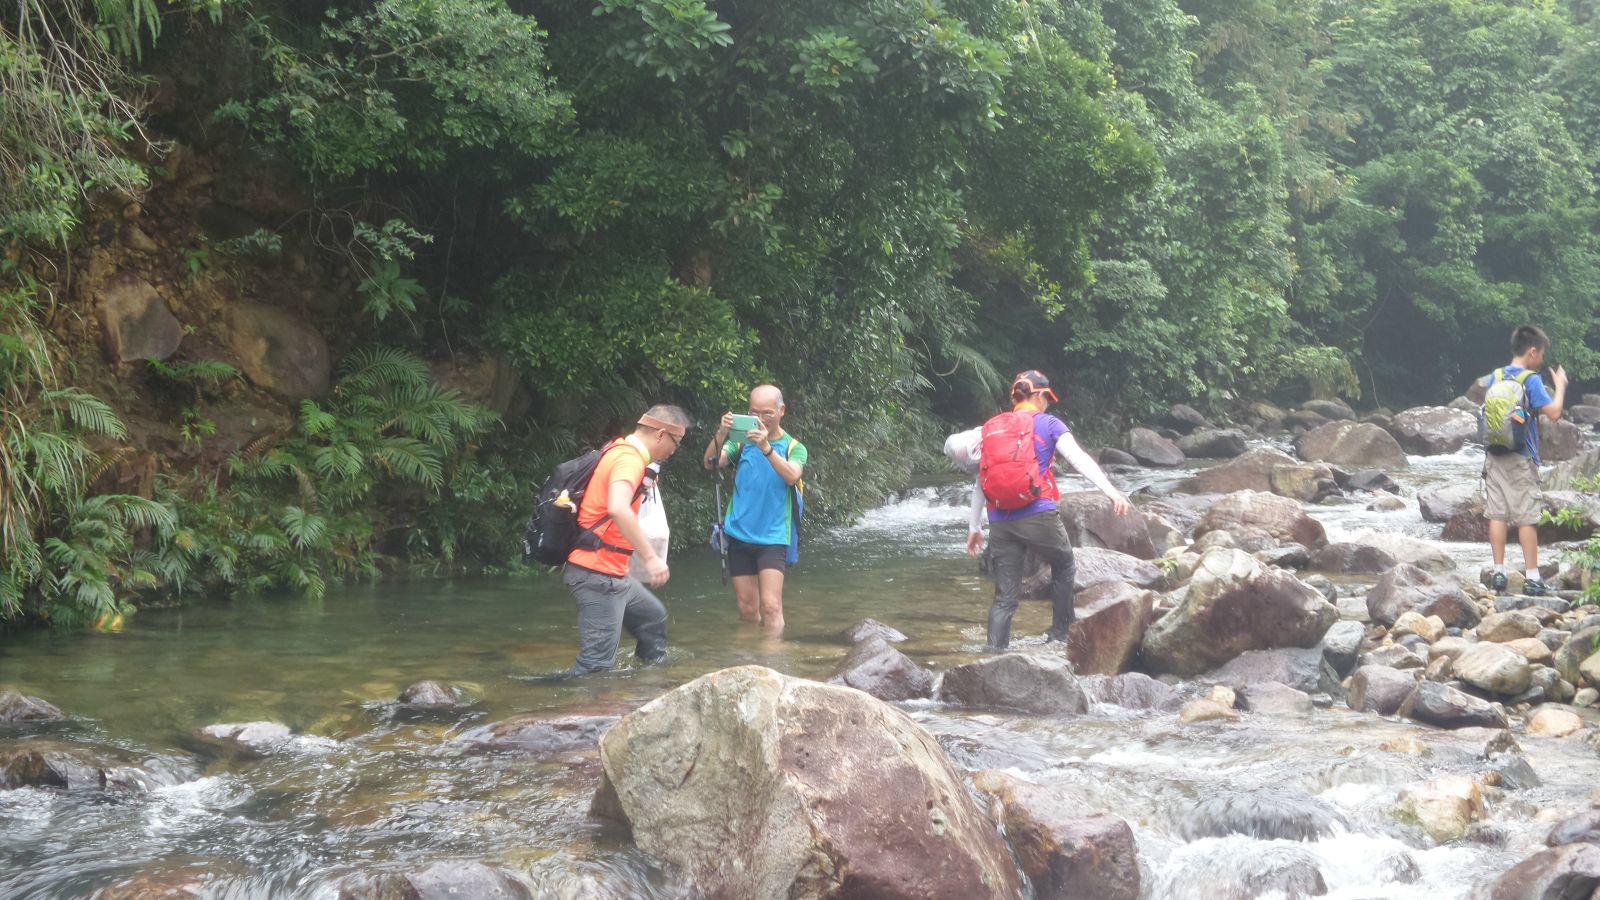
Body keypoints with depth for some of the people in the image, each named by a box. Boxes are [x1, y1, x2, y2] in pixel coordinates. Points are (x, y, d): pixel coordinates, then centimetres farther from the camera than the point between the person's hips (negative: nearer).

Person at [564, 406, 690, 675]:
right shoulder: (630, 458, -17)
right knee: (597, 662, -12)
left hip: (612, 573, 11)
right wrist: (651, 557, -36)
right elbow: (618, 508, -36)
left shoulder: (621, 451, 13)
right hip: (597, 574, -11)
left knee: (653, 617, 26)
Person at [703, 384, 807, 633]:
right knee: (747, 608, 7)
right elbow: (711, 463, -9)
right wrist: (721, 435, -29)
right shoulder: (742, 440, 6)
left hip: (772, 536, -3)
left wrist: (766, 448, -36)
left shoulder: (793, 447, 1)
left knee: (770, 605, -15)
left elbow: (792, 476, -20)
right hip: (739, 535, 3)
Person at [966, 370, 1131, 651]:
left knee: (1005, 596, 6)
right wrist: (1110, 491, -19)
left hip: (1000, 521, 4)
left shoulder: (992, 428, 17)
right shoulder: (1048, 424, 5)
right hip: (1038, 515, -3)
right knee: (1063, 567, 24)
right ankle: (1060, 634, 26)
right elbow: (1079, 459, -10)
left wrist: (974, 527, 20)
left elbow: (980, 481, 17)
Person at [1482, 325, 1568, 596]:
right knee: (1526, 518, -2)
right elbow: (1554, 413, -14)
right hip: (1521, 459, -5)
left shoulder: (1495, 377, 7)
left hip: (1495, 456, 5)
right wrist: (1560, 384, 1)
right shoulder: (1531, 380, -11)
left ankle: (1499, 574, 6)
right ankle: (1532, 579, 0)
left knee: (1498, 515, 6)